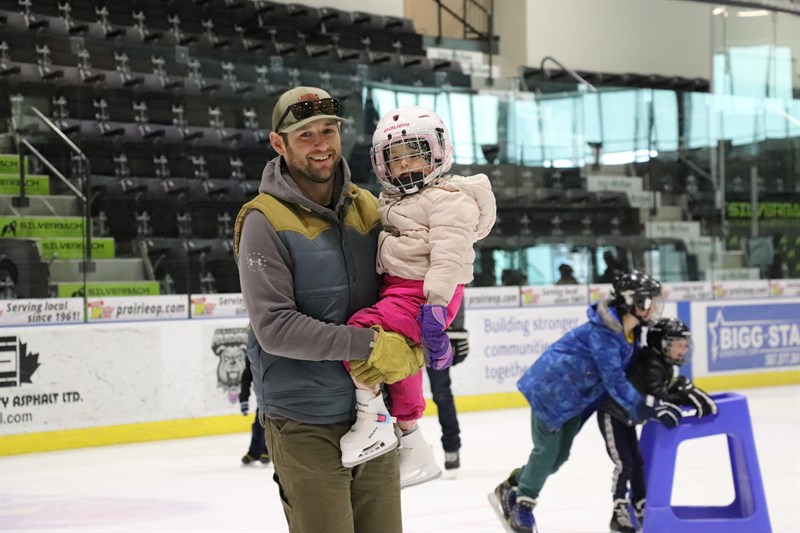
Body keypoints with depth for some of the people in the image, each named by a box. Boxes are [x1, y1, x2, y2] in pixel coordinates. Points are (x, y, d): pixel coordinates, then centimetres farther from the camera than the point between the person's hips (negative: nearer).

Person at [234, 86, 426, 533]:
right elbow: (274, 328, -18)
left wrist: (408, 351, -8)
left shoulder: (368, 208, 8)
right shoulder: (265, 221, -10)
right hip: (306, 427, -5)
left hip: (372, 415, 5)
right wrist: (369, 344, -19)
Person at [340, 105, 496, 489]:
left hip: (419, 292, -10)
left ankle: (373, 418, -20)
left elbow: (449, 254, -21)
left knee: (362, 329, -28)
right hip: (396, 290, 10)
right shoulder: (394, 202, 21)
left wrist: (435, 303, -31)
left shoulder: (448, 199, -9)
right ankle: (413, 449, 32)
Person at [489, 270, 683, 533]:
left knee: (559, 453, 13)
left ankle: (509, 491, 27)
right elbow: (614, 381, -34)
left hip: (577, 397, 9)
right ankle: (521, 506, 13)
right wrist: (648, 407, -38)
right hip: (551, 388, -9)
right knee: (547, 449, -3)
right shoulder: (603, 331, -30)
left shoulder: (630, 332, -2)